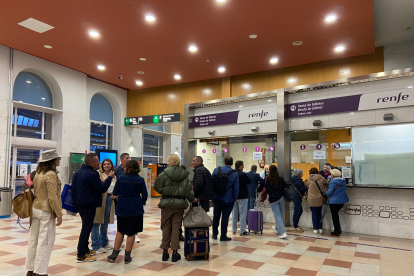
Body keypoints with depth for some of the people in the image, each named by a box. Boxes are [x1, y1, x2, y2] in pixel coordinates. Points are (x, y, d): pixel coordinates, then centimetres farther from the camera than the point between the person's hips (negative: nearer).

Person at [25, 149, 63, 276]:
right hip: (46, 212, -8)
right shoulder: (51, 174, -16)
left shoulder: (38, 173, 8)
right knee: (45, 242, 1)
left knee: (34, 240, 15)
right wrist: (59, 214, -15)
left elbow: (34, 191, 15)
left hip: (35, 209, 8)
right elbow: (52, 197, -19)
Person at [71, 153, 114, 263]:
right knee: (86, 228, -3)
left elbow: (73, 187, 17)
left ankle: (85, 250, 31)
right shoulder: (92, 174, -21)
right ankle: (81, 256, 2)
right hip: (89, 205, -10)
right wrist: (109, 178, -9)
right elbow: (102, 189, -19)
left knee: (86, 227, 21)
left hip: (79, 204, 10)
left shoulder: (78, 172, 8)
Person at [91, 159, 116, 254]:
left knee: (105, 223, 16)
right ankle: (96, 246, 7)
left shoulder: (113, 176, 14)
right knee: (97, 222, -1)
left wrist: (114, 195, 4)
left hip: (110, 200, 6)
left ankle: (104, 243, 29)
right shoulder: (99, 174, -6)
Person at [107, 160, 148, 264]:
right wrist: (142, 203, 15)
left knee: (120, 231, 16)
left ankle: (114, 254, 20)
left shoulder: (121, 178, -4)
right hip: (135, 209, -2)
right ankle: (127, 257, 13)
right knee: (131, 233, 7)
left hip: (121, 209, 2)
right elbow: (144, 195, -5)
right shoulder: (140, 180, -7)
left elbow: (115, 192, 2)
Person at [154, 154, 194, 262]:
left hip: (166, 203, -2)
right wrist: (192, 200, 15)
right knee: (176, 228, 8)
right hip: (180, 204, 2)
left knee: (166, 227, 10)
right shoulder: (185, 175, 0)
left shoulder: (164, 174, -9)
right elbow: (188, 191, 0)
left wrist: (165, 192, 8)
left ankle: (165, 252, 18)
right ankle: (175, 252, 12)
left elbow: (157, 187, -10)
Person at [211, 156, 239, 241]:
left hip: (216, 197, 3)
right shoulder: (235, 174, -9)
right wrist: (234, 199, 5)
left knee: (216, 216, 18)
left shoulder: (216, 170, -2)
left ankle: (214, 234, 27)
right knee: (225, 217, 6)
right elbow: (236, 189, -6)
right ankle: (223, 236, 12)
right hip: (228, 199, -3)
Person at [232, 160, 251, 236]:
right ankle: (243, 231, 4)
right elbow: (249, 182, -5)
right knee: (243, 214, 2)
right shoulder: (243, 174, -18)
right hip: (242, 196, -5)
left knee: (234, 213, 13)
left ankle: (234, 230, 20)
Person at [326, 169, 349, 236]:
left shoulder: (333, 182, -19)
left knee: (334, 216, 6)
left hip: (334, 201, -7)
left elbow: (329, 193, -20)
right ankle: (338, 230, 27)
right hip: (342, 201, 7)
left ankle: (337, 231, 13)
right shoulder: (343, 181, 4)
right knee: (336, 214, 23)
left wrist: (326, 193, 1)